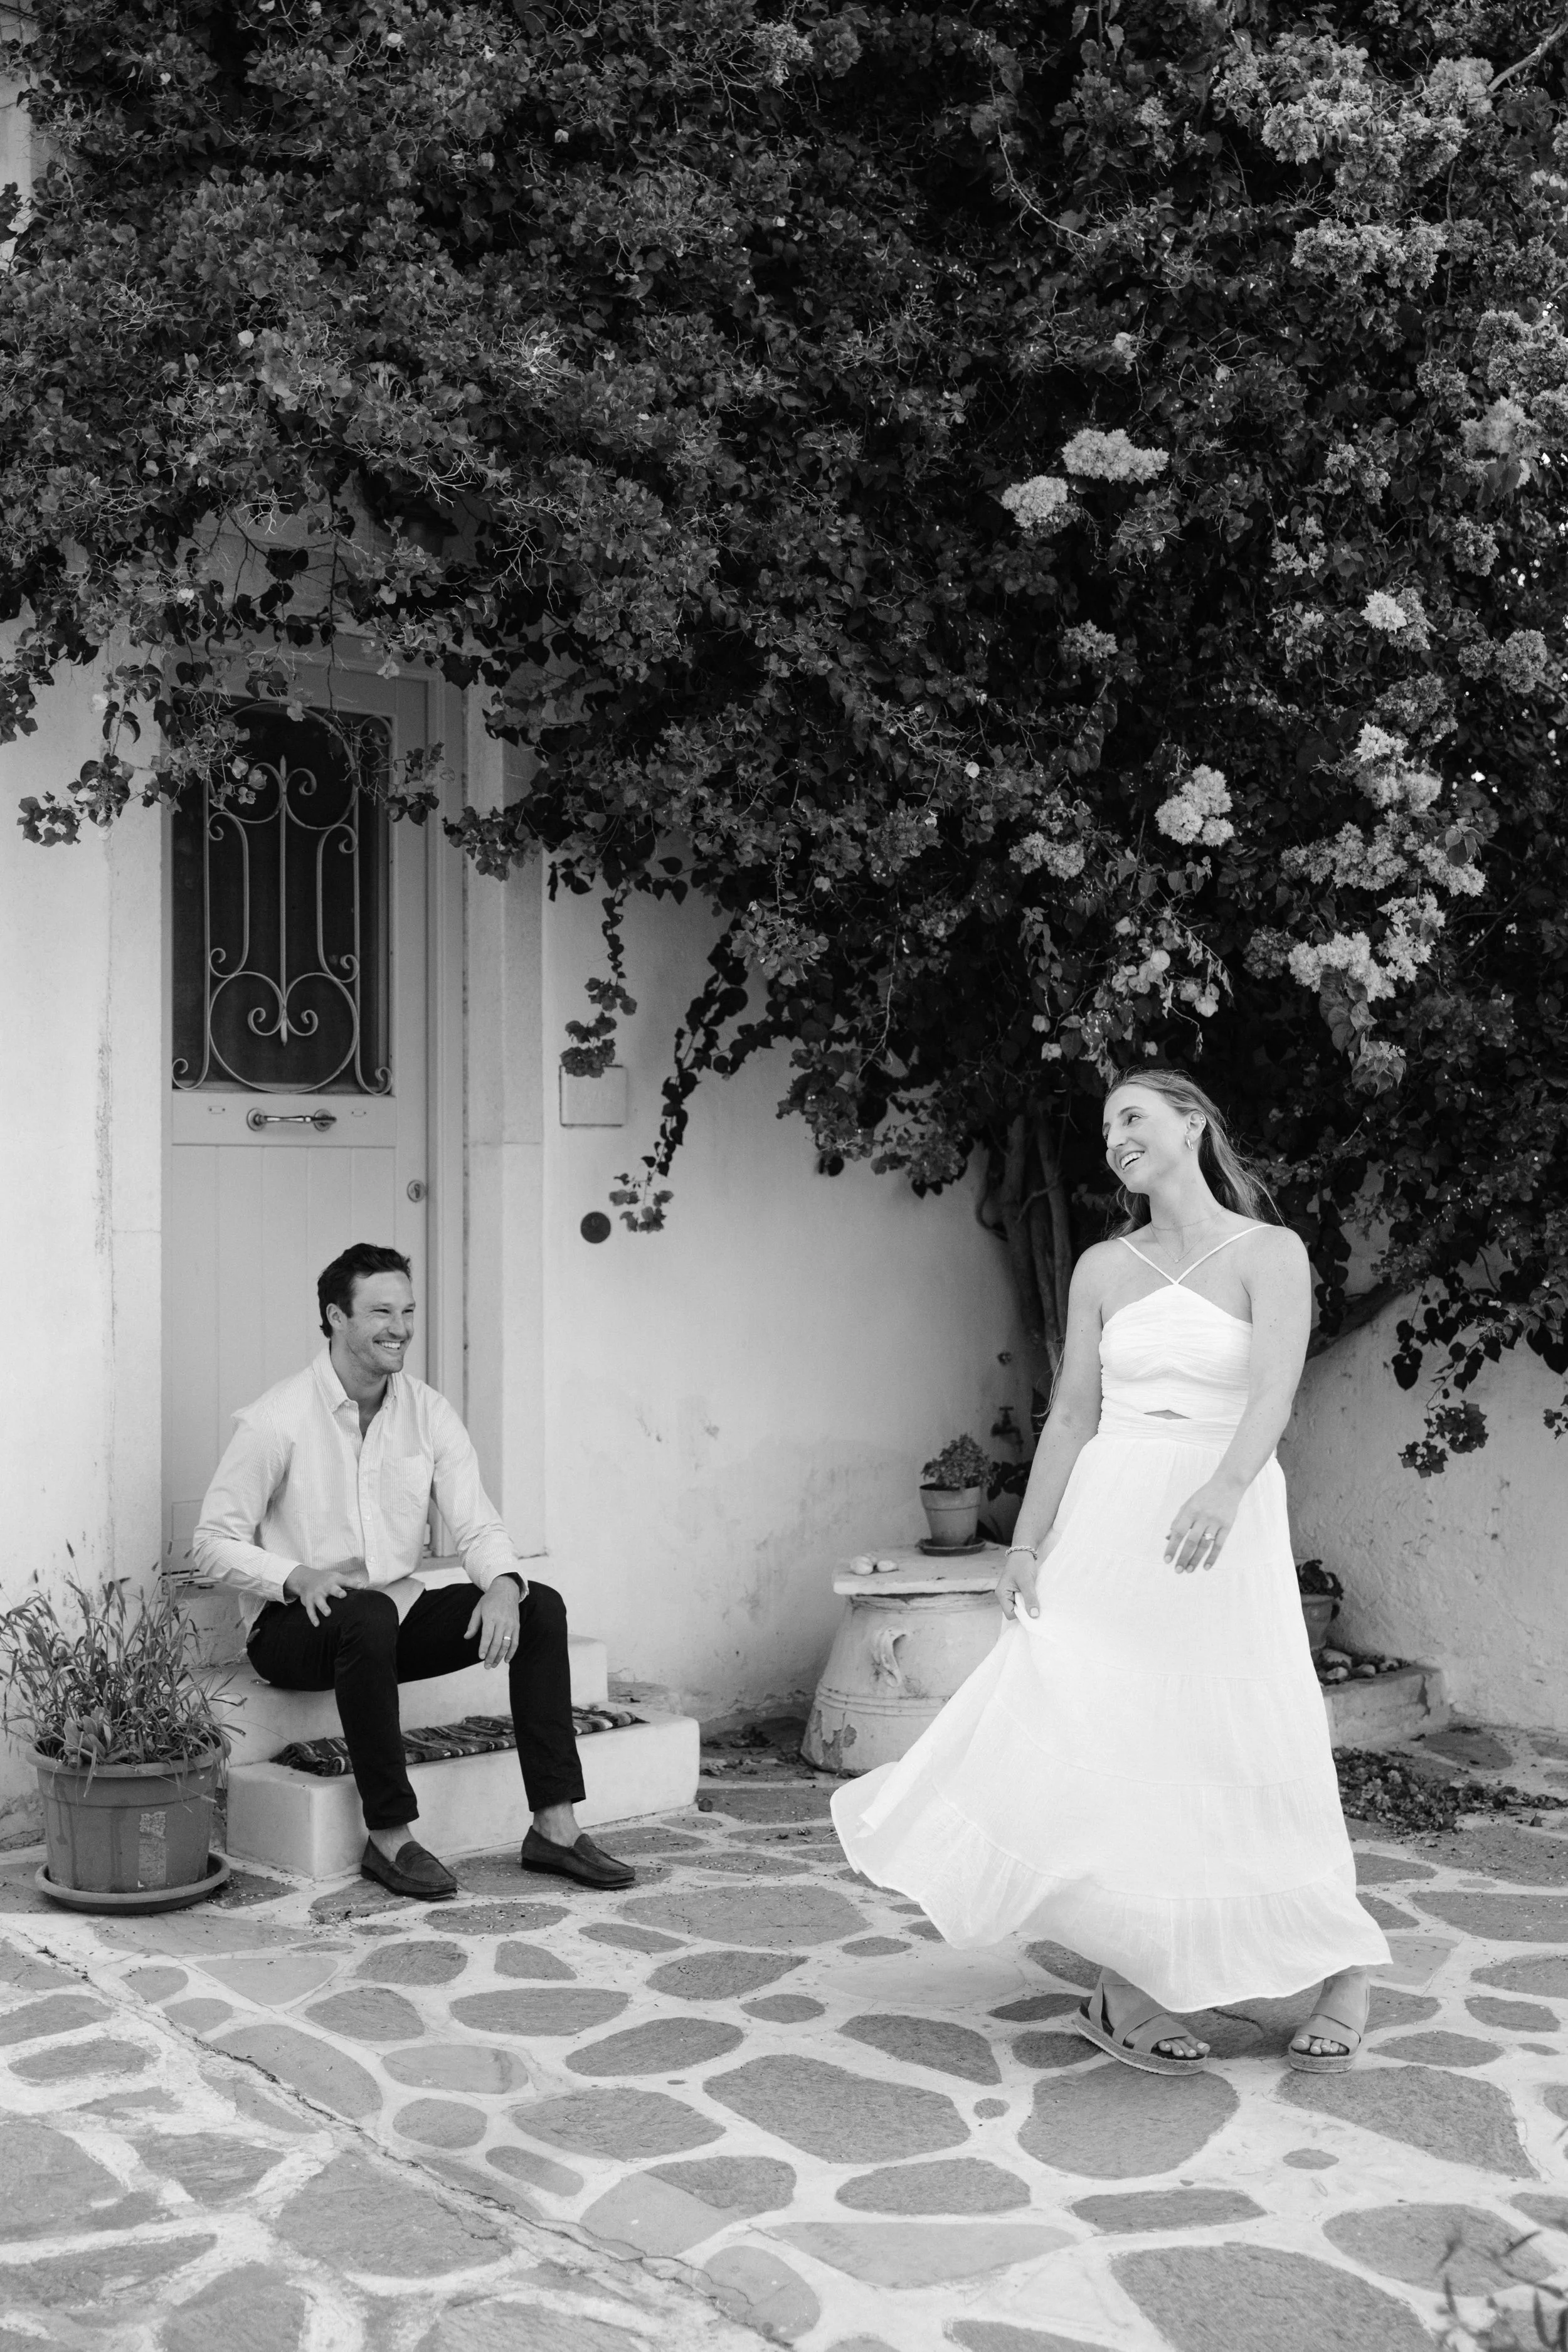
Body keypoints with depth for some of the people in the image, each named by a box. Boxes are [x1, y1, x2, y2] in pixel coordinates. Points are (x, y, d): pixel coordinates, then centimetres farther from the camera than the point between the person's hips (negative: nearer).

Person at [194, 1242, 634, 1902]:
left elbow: (477, 1524, -2)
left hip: (398, 1612, 5)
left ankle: (554, 1827, -14)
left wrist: (503, 1583, -25)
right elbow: (214, 1542, -10)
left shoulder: (428, 1412, 3)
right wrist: (296, 1577, -28)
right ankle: (389, 1837, -26)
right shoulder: (276, 1421, -12)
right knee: (367, 1616, -39)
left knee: (540, 1606, -15)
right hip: (296, 1626, -5)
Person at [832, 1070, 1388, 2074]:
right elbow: (1072, 1415, 9)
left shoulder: (1270, 1254, -3)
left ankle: (1343, 1967, 18)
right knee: (1093, 1739, -3)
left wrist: (1224, 1487, -35)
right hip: (1108, 1523, 4)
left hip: (1223, 1527, -3)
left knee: (1240, 1753, -1)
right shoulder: (1103, 1269, 9)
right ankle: (1131, 1987, 8)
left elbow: (1274, 1388, -18)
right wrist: (1027, 1541, 2)